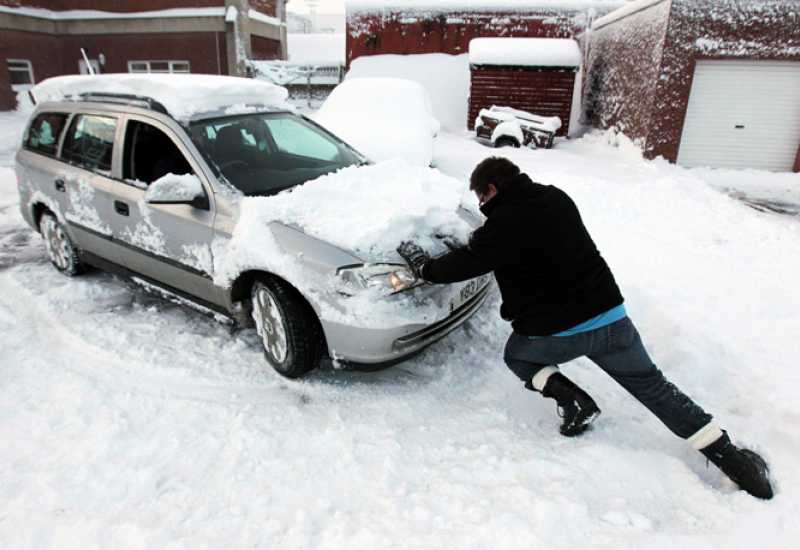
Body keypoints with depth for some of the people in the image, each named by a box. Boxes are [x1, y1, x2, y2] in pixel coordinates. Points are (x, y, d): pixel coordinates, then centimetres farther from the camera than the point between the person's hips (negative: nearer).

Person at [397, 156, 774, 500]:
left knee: (516, 355, 25)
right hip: (611, 317, 6)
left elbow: (459, 266, -4)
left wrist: (420, 263, 14)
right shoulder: (556, 197, 7)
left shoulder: (502, 225, -14)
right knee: (654, 386, 19)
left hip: (555, 333, -6)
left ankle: (572, 400, 5)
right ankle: (730, 457, 18)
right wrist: (478, 244, 30)